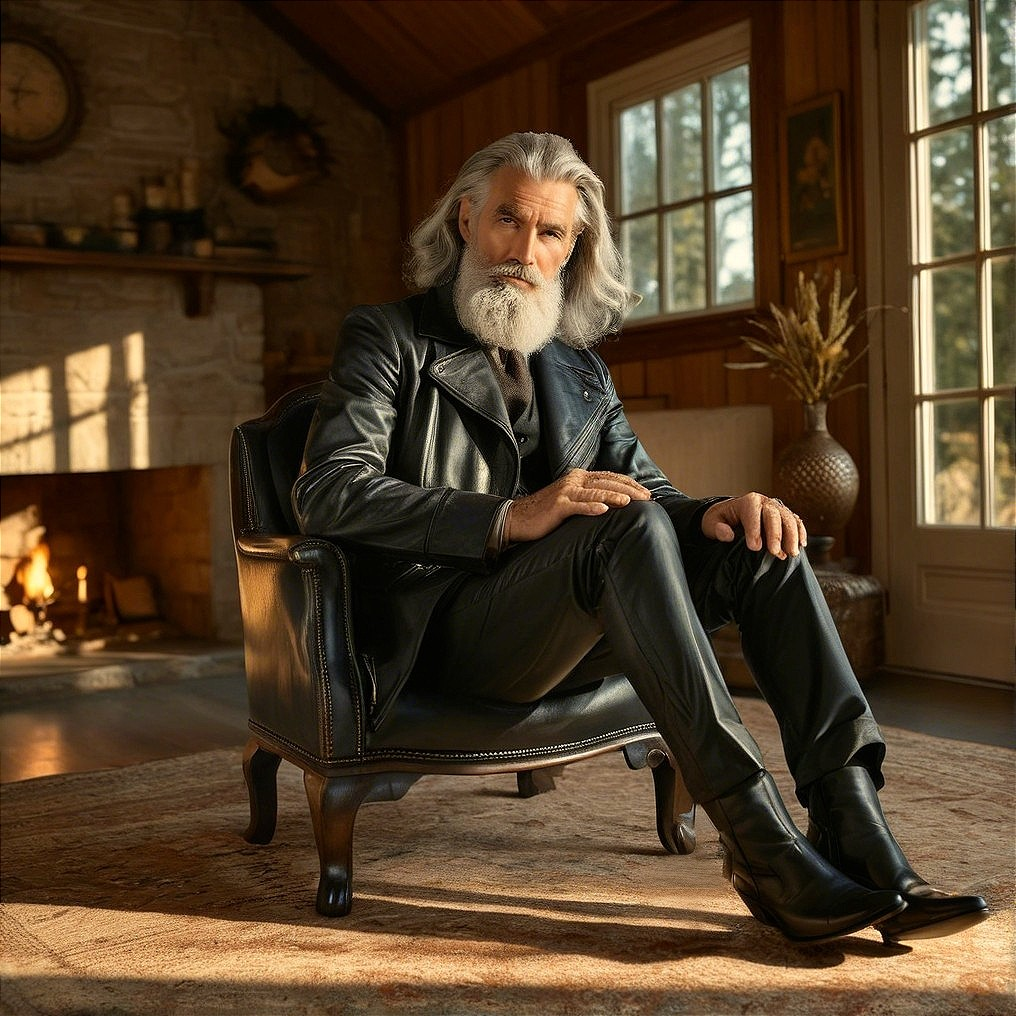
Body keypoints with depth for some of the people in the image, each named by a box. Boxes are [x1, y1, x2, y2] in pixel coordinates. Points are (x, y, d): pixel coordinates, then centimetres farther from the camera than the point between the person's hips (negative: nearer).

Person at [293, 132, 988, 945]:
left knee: (761, 540, -15)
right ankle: (766, 847, -32)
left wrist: (709, 510, -10)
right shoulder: (389, 340, 4)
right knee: (631, 527, -31)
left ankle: (853, 828, -24)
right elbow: (328, 493, -12)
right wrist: (511, 518, -25)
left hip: (567, 632, 6)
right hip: (448, 627, -5)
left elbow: (648, 487, 16)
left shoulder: (579, 369, 22)